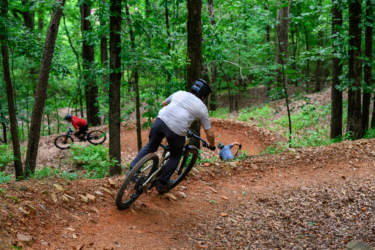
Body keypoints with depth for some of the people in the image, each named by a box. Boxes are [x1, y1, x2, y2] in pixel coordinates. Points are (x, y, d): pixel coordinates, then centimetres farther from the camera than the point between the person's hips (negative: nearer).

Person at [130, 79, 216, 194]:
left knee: (150, 146, 24)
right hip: (177, 130, -3)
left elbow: (163, 103, 42)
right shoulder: (202, 108, 15)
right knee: (176, 156, 23)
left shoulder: (180, 93, 24)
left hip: (160, 120, 3)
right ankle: (162, 183, 26)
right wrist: (212, 146, 34)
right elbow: (209, 134, 15)